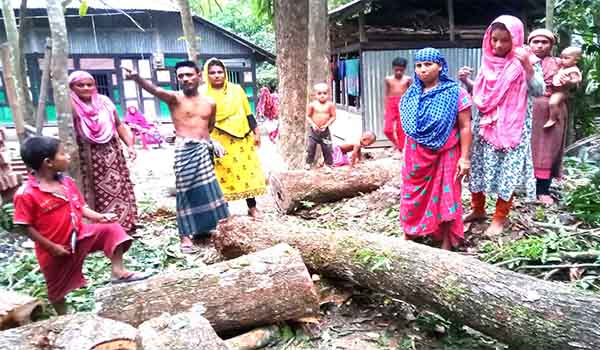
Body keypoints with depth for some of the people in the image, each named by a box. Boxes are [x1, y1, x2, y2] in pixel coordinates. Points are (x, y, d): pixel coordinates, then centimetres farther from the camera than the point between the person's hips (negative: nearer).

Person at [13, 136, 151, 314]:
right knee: (58, 287, 15)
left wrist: (99, 216, -10)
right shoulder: (26, 194, -23)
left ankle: (118, 271, -6)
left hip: (80, 235, 5)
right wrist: (52, 247, -19)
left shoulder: (67, 182, -3)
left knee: (111, 228, -8)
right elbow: (26, 227, -19)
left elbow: (80, 207, 6)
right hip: (56, 250, -5)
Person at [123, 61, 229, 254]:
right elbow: (155, 90, -25)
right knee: (185, 191, -3)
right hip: (184, 149, -5)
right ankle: (185, 236, 5)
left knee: (205, 190, 10)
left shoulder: (210, 102, 11)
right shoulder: (174, 98, -4)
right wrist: (137, 78, -41)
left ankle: (201, 228, 26)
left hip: (204, 149, 5)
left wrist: (208, 140, 11)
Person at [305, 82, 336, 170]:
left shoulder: (330, 105, -5)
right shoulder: (312, 105, -5)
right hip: (314, 130, 0)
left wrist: (326, 125, -12)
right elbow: (308, 116, 1)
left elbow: (333, 117, -3)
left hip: (325, 130, 0)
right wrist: (313, 124, -12)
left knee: (327, 148, 5)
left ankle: (329, 163, 19)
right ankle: (308, 163, 20)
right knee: (311, 147, 4)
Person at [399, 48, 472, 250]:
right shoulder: (411, 95, 6)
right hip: (416, 155, 4)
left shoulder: (455, 93, -8)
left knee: (445, 197, 6)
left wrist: (464, 157, -13)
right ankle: (408, 238, 25)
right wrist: (407, 153, 14)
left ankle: (446, 243, 21)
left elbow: (465, 127, -9)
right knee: (413, 196, 10)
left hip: (445, 155, -4)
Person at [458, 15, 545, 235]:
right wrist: (466, 81, -3)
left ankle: (500, 217, 15)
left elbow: (538, 91, -16)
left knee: (508, 170, 1)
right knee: (479, 166, 9)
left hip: (512, 126, -4)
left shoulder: (526, 61, -7)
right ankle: (478, 209, 26)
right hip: (485, 124, 4)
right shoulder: (488, 61, 5)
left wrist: (527, 66, -27)